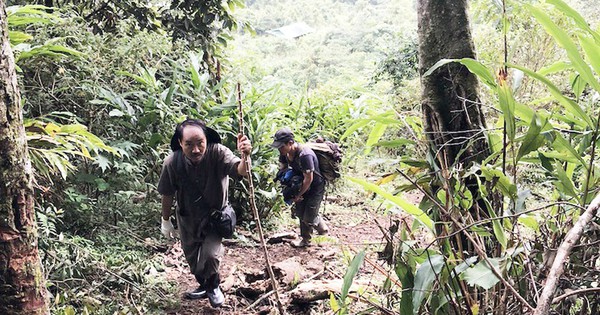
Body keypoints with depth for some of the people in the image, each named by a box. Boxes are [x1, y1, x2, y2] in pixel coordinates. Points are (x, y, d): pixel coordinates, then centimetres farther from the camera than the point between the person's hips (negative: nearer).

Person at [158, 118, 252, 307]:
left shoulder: (218, 153, -30)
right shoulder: (172, 162, -24)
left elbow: (240, 171, -46)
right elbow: (167, 194, -8)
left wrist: (245, 157, -68)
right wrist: (165, 221, 3)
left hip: (215, 214, -2)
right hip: (188, 218, 3)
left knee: (210, 254, -16)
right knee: (192, 257, 18)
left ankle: (213, 286, 17)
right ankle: (204, 285, 48)